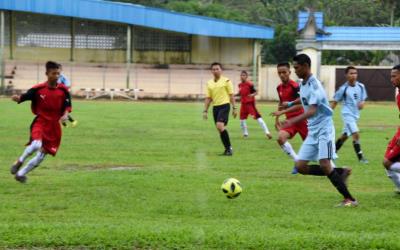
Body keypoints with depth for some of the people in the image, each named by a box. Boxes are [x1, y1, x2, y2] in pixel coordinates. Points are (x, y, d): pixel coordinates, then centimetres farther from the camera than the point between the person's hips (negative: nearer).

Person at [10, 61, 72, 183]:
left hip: (54, 126, 3)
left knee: (41, 155, 2)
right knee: (36, 144, -31)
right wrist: (17, 98, -29)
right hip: (40, 122, -3)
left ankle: (21, 173, 22)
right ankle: (20, 161, -2)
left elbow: (67, 106, 4)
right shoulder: (38, 89, -7)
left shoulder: (63, 90, -1)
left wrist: (65, 115, -17)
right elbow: (23, 97, -6)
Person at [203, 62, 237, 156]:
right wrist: (205, 111, 7)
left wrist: (234, 108, -6)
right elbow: (208, 98, 13)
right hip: (215, 107, 6)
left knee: (220, 126, -22)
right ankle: (227, 149, 16)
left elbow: (231, 95, -2)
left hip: (224, 106, -6)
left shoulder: (226, 81, -2)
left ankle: (229, 147, -13)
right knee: (220, 129, 6)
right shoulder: (209, 83, 11)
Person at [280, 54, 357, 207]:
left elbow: (312, 110, -30)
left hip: (324, 129, -9)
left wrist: (293, 121, -41)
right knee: (300, 166, -1)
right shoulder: (303, 85, 9)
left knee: (324, 164, -19)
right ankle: (341, 173, 10)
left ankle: (350, 199, -11)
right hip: (312, 131, 9)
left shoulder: (314, 85, -18)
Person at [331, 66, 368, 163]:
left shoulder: (361, 86, 0)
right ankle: (360, 157, -13)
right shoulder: (343, 88, -13)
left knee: (345, 135, 17)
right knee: (356, 134, -18)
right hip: (347, 114, -6)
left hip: (356, 114, 6)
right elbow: (335, 102, -5)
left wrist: (362, 103, -13)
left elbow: (363, 99, 11)